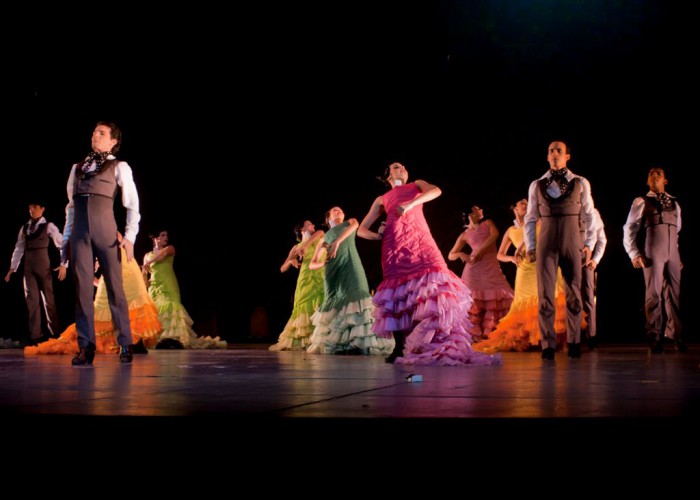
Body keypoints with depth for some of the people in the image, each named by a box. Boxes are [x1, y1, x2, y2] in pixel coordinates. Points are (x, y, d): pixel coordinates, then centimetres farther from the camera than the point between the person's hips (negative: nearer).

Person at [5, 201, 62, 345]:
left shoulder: (48, 226, 0)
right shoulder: (24, 228, 12)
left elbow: (62, 244, -2)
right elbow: (19, 248, 14)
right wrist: (12, 268, 10)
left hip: (43, 264, -4)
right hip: (28, 266, 4)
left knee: (48, 298, 4)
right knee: (31, 299, -2)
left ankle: (54, 332, 16)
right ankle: (35, 335, -3)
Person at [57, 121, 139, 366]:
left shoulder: (119, 167, 10)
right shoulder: (77, 168, 22)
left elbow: (132, 204, 4)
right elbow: (71, 206, 20)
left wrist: (130, 236, -8)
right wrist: (65, 243, 14)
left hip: (105, 230, -3)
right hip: (79, 232, 4)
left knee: (114, 286, -3)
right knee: (83, 289, -1)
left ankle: (125, 345, 2)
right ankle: (86, 348, 1)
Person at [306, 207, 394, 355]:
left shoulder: (349, 223, 26)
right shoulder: (324, 238, 28)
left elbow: (355, 224, -2)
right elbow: (312, 264, 22)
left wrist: (337, 242, -15)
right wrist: (323, 263, -3)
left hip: (351, 267, -2)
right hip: (334, 271, 2)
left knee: (355, 297, -19)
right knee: (334, 302, -5)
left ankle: (359, 343, -29)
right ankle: (331, 344, -3)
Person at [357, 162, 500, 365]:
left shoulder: (416, 185, 28)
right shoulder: (382, 199, 29)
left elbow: (436, 191, 3)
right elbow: (362, 229, 25)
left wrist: (410, 204, -10)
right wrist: (377, 236, 4)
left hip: (419, 239, -1)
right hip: (394, 244, 1)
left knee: (433, 282, -20)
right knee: (397, 291, -8)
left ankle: (441, 346, -24)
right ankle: (400, 348, -6)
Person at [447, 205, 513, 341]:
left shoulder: (488, 223, 15)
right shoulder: (464, 235, 11)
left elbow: (495, 234, -7)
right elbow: (450, 255, 12)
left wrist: (482, 250, -19)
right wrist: (460, 254, -12)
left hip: (492, 269, 2)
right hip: (474, 270, -2)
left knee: (495, 301, -5)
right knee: (474, 303, -5)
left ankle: (486, 334, 1)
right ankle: (474, 335, -3)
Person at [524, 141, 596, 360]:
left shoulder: (581, 183, 7)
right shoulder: (536, 185, 9)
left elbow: (588, 216, 8)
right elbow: (530, 218, 11)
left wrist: (589, 244, 3)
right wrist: (530, 246, 5)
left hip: (572, 243, 0)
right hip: (546, 243, 0)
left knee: (573, 294, 4)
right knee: (545, 295, -3)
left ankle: (574, 343, 14)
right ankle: (548, 345, 1)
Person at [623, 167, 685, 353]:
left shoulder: (674, 204, 21)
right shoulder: (641, 202, 7)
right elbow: (629, 229, 3)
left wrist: (679, 254, 14)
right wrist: (634, 253, -6)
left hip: (672, 254, 4)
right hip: (652, 253, -4)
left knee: (674, 294, 3)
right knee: (654, 294, -4)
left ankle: (676, 337, 10)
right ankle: (655, 338, 1)